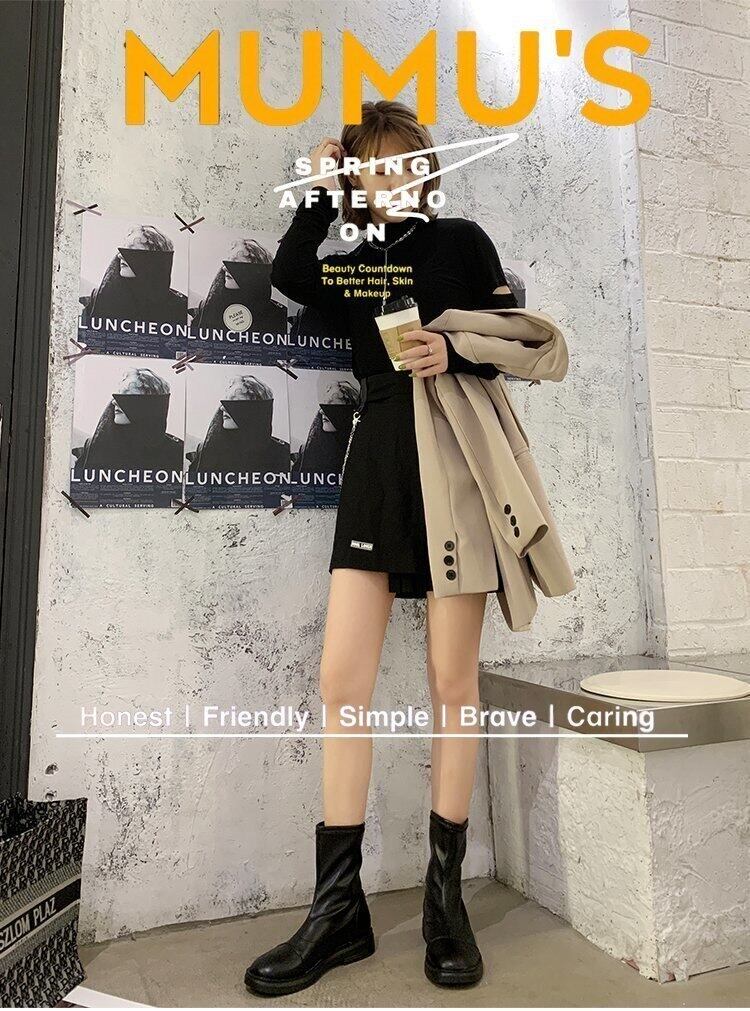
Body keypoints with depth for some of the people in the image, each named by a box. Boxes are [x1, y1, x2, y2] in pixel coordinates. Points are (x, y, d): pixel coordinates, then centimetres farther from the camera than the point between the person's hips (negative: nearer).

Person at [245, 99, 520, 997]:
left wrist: (454, 354, -11)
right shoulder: (354, 264, 19)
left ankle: (445, 897, 15)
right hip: (378, 461, 3)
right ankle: (338, 907, 8)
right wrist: (321, 191, 7)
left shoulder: (463, 242, 12)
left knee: (452, 682, 0)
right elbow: (289, 276, -3)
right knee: (341, 678, -5)